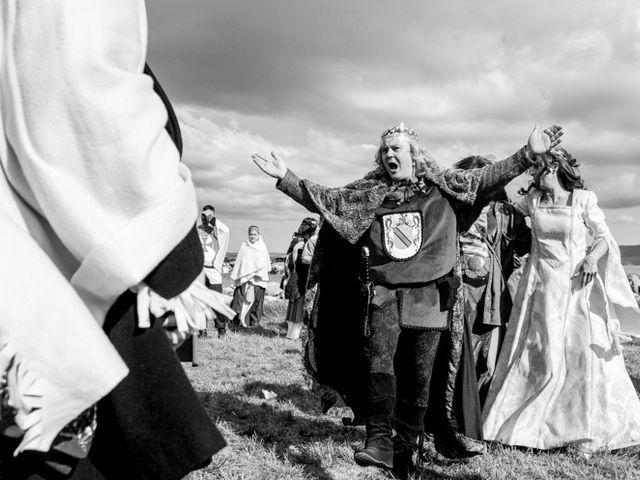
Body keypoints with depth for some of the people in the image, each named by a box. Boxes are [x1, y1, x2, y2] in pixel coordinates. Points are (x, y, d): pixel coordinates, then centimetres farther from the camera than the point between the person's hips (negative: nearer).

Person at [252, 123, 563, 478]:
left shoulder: (443, 187, 6)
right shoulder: (368, 194, 9)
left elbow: (487, 179, 2)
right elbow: (322, 199, 9)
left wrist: (528, 154, -7)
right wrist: (286, 178, 2)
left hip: (431, 295, 0)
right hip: (385, 293, 1)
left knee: (420, 376, 3)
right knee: (378, 359, -19)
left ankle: (405, 448, 14)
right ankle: (379, 438, -18)